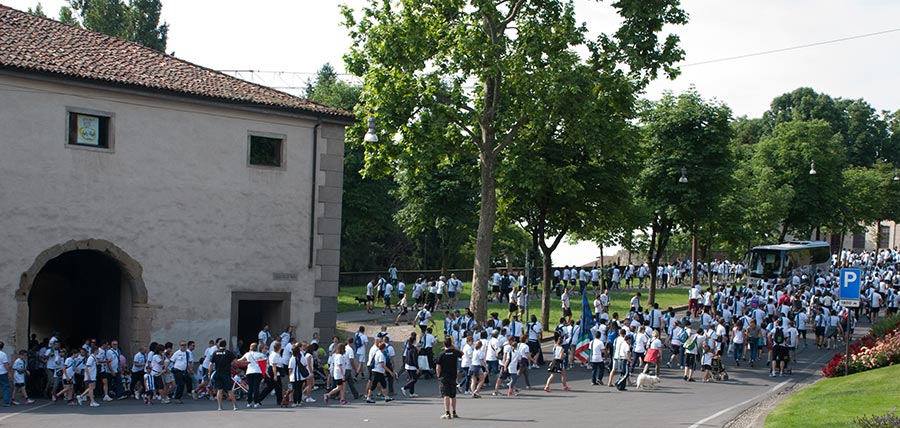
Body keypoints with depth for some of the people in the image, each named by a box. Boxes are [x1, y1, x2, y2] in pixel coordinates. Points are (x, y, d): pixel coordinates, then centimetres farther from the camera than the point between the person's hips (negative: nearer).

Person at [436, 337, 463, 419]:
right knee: (453, 396, 15)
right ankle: (453, 412, 26)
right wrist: (454, 347, 17)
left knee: (446, 396, -6)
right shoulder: (455, 352, -2)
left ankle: (447, 413, -16)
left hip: (444, 377, -3)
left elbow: (438, 367, -8)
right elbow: (462, 353, 22)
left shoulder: (442, 354, -8)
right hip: (453, 377, 3)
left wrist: (439, 375, 8)